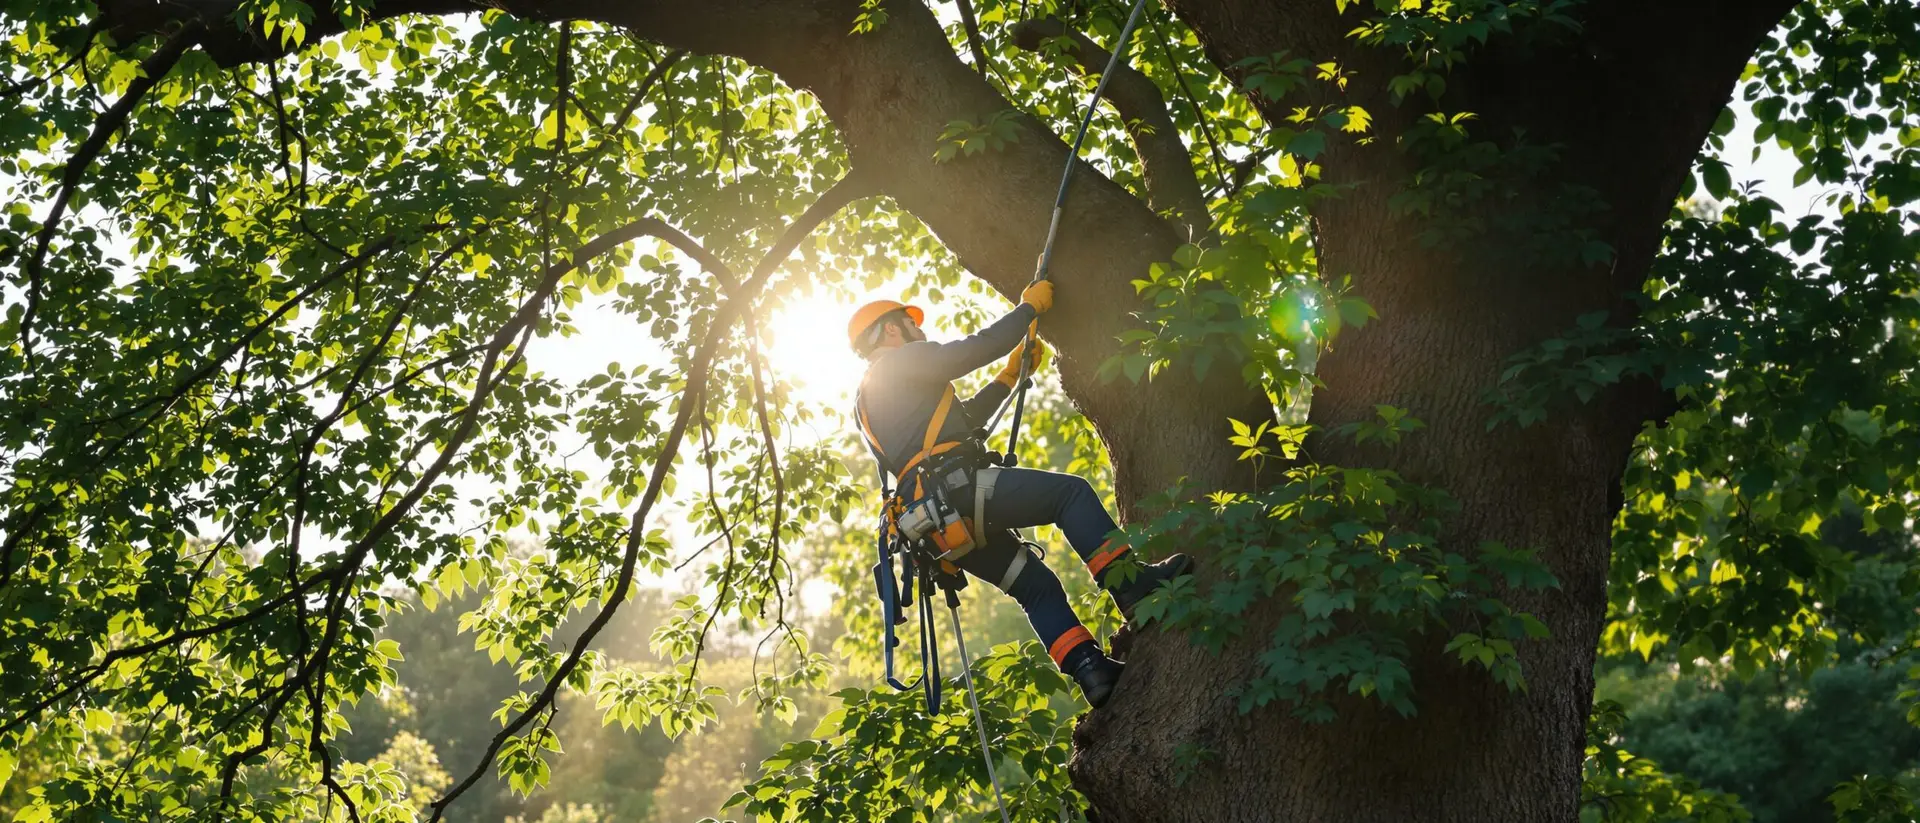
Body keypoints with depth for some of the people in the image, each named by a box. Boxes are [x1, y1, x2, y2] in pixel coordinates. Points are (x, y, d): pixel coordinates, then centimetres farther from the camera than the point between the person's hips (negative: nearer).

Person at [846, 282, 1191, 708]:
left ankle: (1091, 670, -3)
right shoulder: (903, 360, 4)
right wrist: (1029, 307, 12)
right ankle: (1134, 584, -14)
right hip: (954, 488, -9)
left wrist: (1010, 375, 34)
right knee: (1069, 491, -6)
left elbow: (962, 419, 35)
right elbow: (980, 347, -4)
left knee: (1034, 584, 9)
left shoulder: (866, 401, 32)